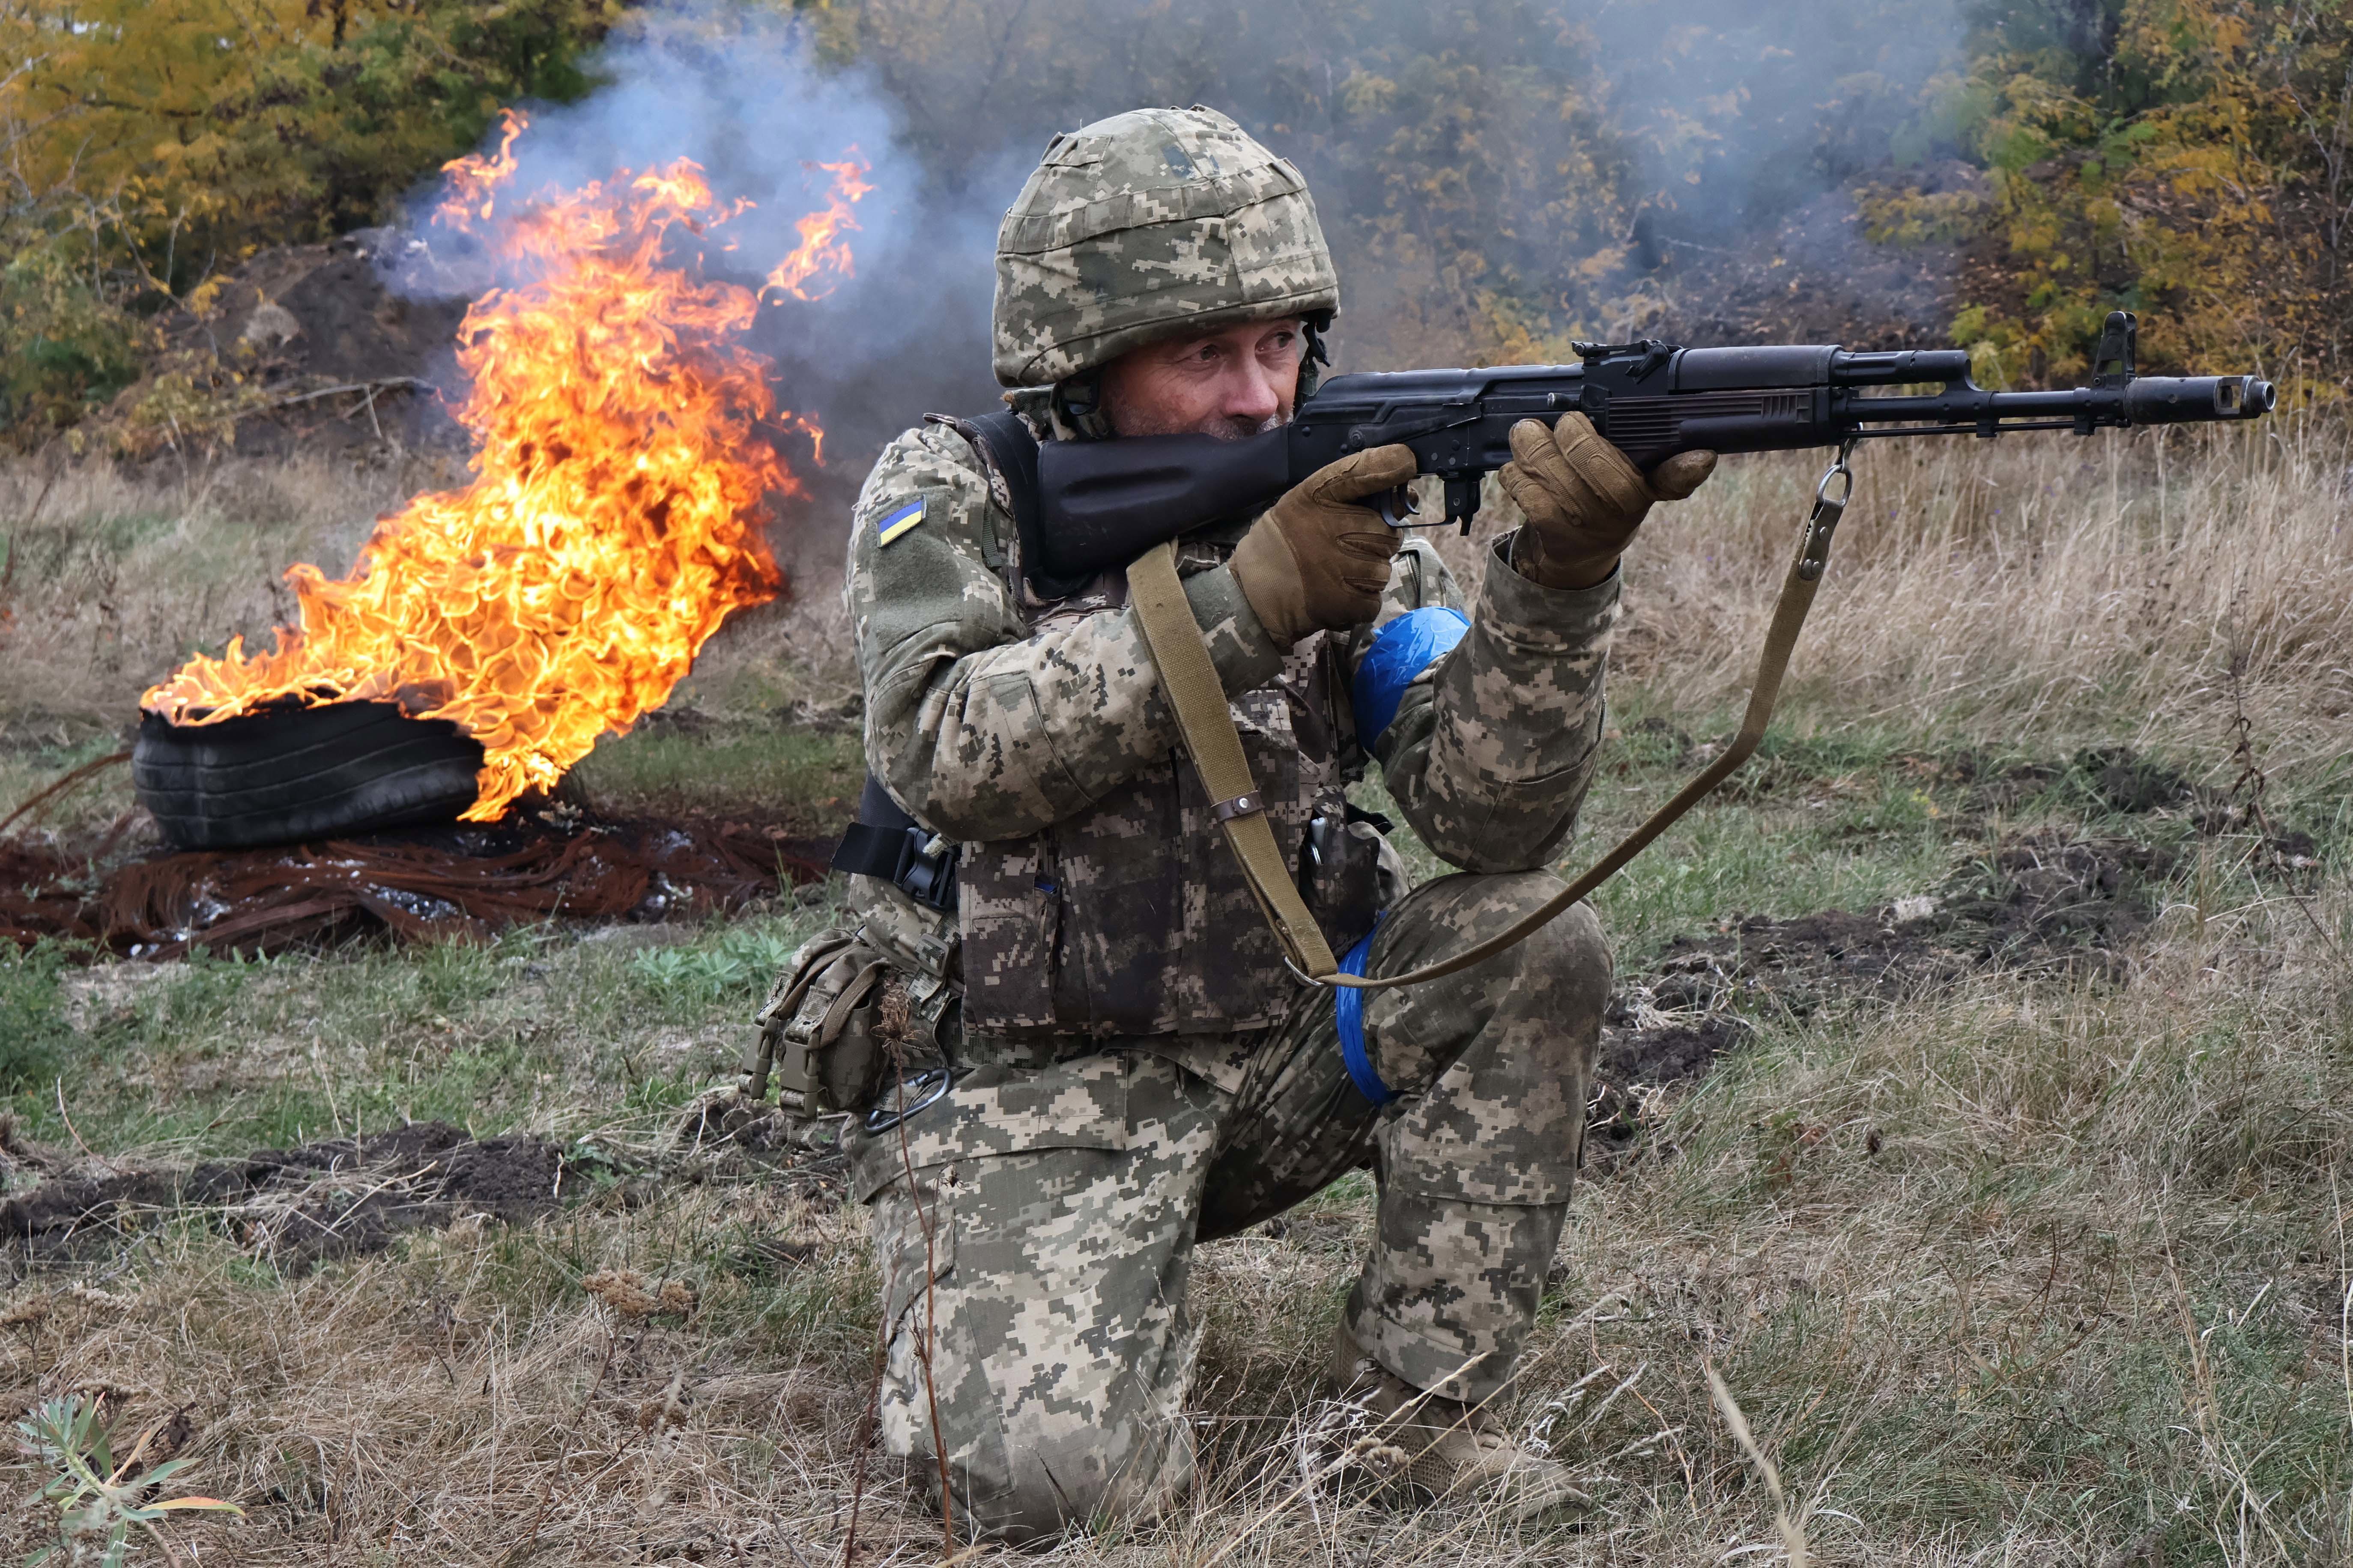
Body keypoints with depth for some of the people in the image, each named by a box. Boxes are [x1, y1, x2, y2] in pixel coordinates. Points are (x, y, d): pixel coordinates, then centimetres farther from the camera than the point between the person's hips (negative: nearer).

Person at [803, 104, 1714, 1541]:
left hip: (1276, 1053, 4)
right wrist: (1242, 602, -32)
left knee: (1537, 946, -19)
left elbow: (1493, 818, -12)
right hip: (1030, 1094, -3)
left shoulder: (1343, 506, 0)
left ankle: (1423, 1400, -5)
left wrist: (1560, 580, -29)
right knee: (1040, 1473, -25)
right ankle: (1143, 1307, 13)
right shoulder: (954, 495, -6)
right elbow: (955, 755, -26)